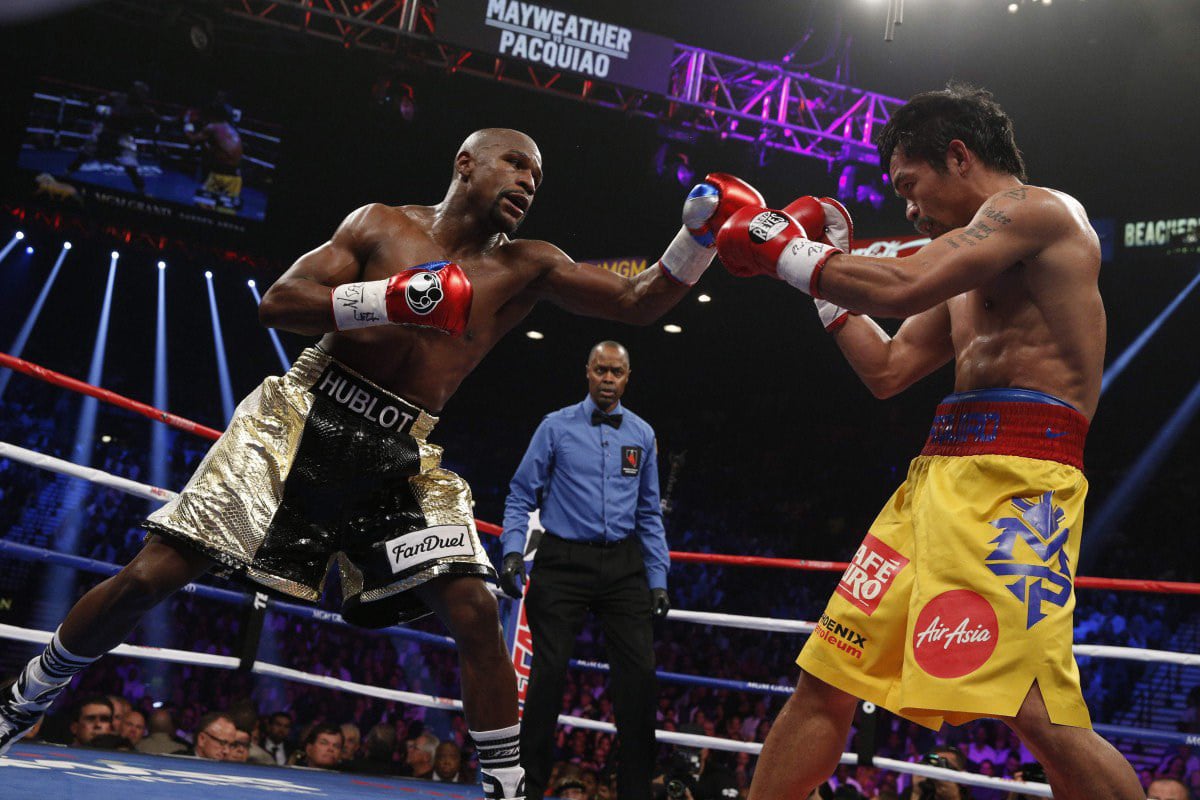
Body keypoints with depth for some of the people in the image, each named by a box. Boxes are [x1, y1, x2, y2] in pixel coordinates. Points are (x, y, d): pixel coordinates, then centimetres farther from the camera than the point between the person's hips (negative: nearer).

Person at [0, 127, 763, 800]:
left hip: (401, 454, 2)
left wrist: (701, 231, -16)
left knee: (476, 612, -14)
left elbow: (638, 302, -1)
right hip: (305, 416, -1)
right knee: (153, 574, -3)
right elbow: (277, 302, -5)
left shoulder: (527, 267, 6)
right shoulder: (382, 223, 3)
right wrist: (388, 299, -19)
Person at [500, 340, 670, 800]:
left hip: (623, 565, 3)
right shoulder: (556, 426, 3)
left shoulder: (642, 435, 11)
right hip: (564, 561, -2)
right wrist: (513, 550, -12)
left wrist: (658, 579, 9)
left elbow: (649, 513, 15)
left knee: (639, 672, -4)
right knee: (549, 671, -6)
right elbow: (521, 495, 3)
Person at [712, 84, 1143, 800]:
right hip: (938, 474, 9)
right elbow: (887, 371, 27)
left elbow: (900, 287, -16)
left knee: (1043, 716, -21)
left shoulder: (1039, 207, -3)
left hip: (1013, 479, -9)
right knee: (826, 681, 8)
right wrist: (826, 264, 27)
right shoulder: (976, 267, 26)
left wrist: (784, 251, -2)